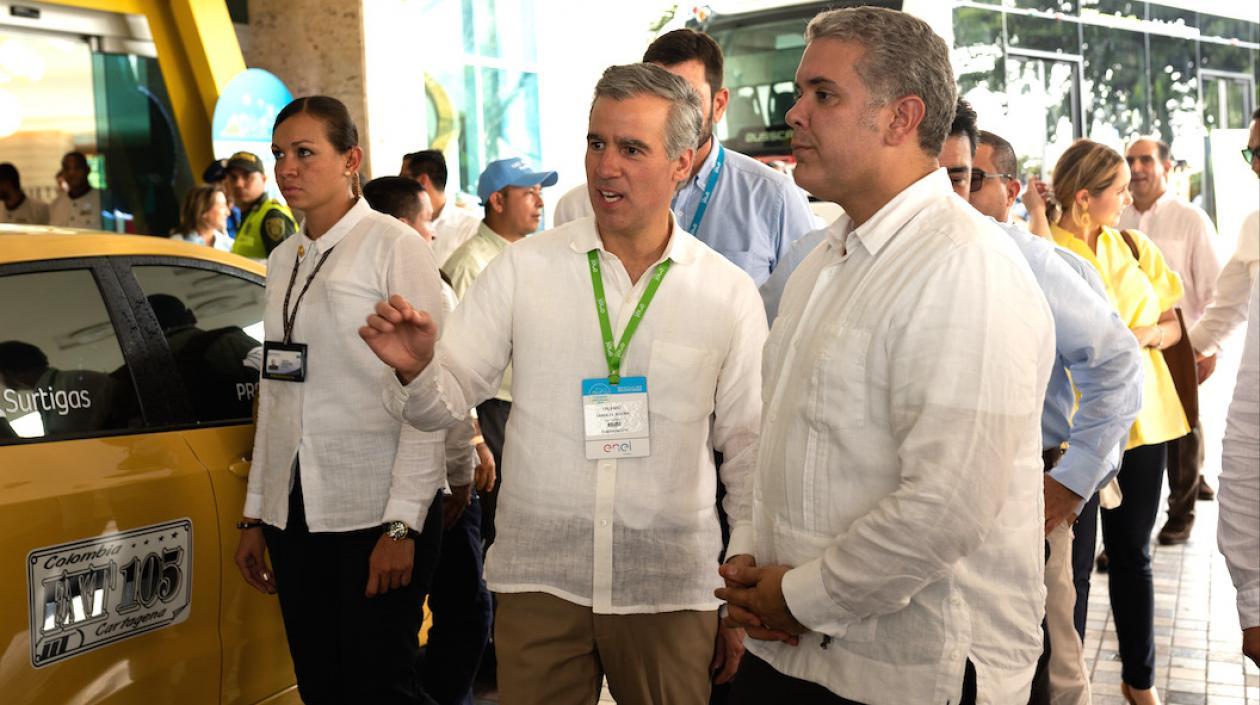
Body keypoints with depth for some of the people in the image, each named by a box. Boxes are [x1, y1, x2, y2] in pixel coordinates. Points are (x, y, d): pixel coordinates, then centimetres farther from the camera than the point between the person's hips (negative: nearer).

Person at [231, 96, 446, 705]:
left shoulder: (394, 246, -5)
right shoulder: (283, 260, 14)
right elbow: (273, 393, 16)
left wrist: (403, 523, -16)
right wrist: (255, 516, 13)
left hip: (376, 511, -6)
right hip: (295, 512, 6)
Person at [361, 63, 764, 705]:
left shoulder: (729, 293, 0)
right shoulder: (522, 268, 0)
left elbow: (748, 452, 4)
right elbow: (446, 400, 1)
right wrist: (414, 368, -23)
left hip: (672, 591, 0)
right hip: (538, 580, 0)